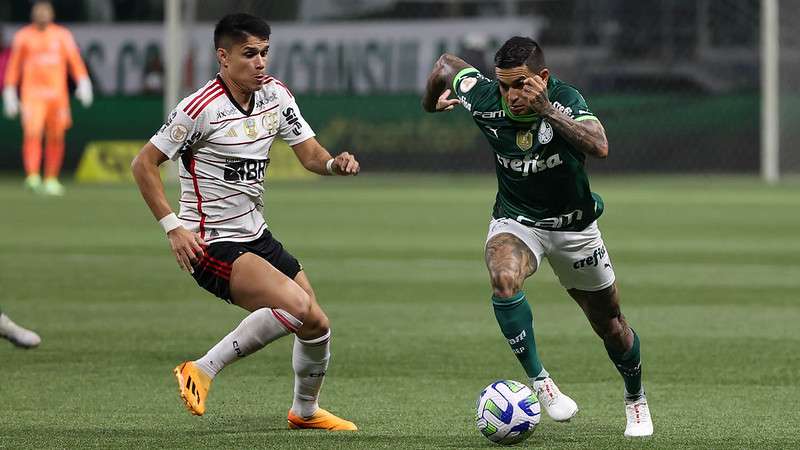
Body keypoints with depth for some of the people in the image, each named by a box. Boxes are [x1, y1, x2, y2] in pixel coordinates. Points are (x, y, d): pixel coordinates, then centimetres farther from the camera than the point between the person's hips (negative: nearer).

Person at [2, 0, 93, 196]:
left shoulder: (62, 35, 9)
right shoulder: (23, 36, 7)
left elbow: (74, 60, 4)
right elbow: (14, 65, 11)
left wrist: (83, 83, -9)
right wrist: (9, 93, 8)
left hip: (57, 94, 2)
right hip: (32, 93, -2)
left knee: (56, 138, 4)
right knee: (32, 133, -19)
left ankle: (51, 180, 16)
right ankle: (32, 177, -26)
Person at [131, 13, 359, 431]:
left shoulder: (276, 95, 3)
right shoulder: (202, 108, -18)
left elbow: (310, 154, 6)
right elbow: (144, 163, -13)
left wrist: (335, 163, -17)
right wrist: (173, 227, -19)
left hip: (257, 237, 8)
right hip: (212, 247, -8)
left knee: (317, 325, 11)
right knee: (295, 305, -26)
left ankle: (305, 411, 37)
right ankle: (202, 371, -15)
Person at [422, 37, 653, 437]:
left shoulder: (565, 100, -26)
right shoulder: (483, 100, -19)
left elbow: (599, 147, -45)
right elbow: (447, 63, 1)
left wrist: (547, 111, -51)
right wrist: (432, 102, 15)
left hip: (574, 225, 0)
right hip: (515, 220, 1)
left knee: (610, 325, 11)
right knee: (504, 279, -34)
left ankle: (636, 400, 39)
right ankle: (538, 381, -23)